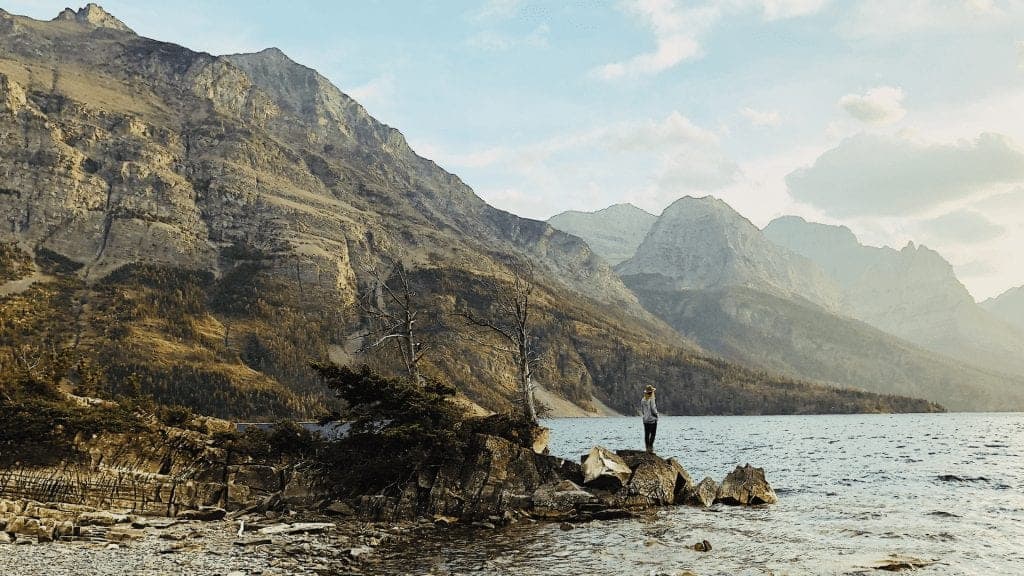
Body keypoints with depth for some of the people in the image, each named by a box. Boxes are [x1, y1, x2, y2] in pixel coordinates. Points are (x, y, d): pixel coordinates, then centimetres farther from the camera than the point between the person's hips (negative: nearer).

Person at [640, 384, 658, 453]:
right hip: (652, 419, -6)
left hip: (645, 420, 6)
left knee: (646, 434, 8)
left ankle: (647, 448, 10)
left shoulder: (642, 400, 5)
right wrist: (656, 415, 3)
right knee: (653, 434, -3)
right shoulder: (651, 400, -14)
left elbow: (641, 410, 10)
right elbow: (653, 409, -14)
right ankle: (650, 448, -11)